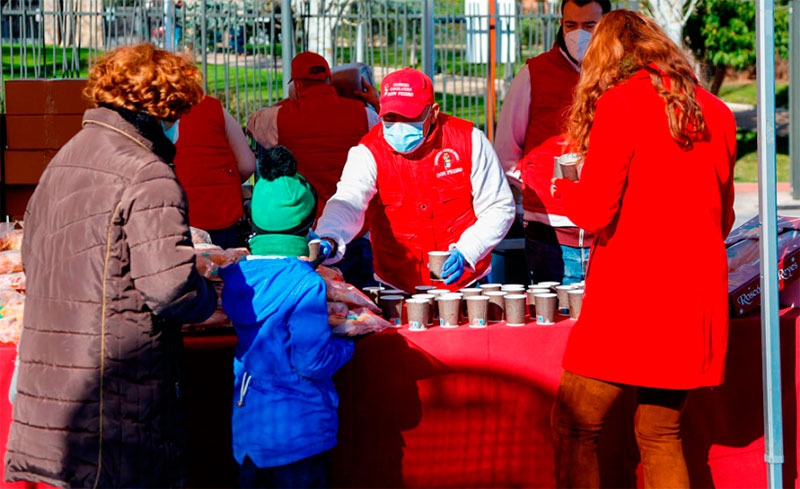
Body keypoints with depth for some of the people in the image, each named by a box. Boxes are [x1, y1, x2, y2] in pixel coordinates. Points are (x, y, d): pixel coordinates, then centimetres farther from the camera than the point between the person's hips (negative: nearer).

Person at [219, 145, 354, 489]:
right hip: (298, 433, -6)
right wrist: (346, 343, 0)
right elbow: (313, 361, -19)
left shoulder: (234, 277, 0)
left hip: (246, 428, 6)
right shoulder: (305, 284, -19)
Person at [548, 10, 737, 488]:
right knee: (660, 434, 15)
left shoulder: (618, 105, -9)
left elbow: (595, 214, -11)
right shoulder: (716, 113, 8)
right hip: (697, 300, 6)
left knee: (575, 427, 2)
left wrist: (566, 187, 9)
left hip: (631, 297, -6)